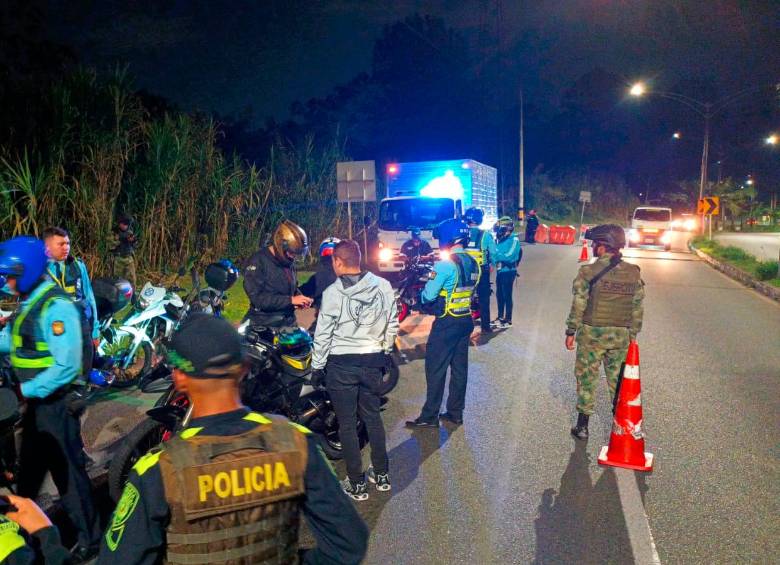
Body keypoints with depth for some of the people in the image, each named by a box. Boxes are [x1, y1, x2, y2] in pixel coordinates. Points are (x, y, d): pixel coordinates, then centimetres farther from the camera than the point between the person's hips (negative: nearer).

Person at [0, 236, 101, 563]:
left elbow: (66, 366, -26)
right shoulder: (29, 302, 9)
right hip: (36, 400, 9)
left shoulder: (56, 306, -21)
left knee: (66, 469, 0)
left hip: (55, 401, -9)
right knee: (29, 465, 24)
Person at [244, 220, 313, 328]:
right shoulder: (258, 262, -15)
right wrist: (290, 300, -24)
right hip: (263, 326, -7)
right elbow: (257, 298, -23)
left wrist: (300, 299, -1)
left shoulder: (289, 262, 7)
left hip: (288, 323, 7)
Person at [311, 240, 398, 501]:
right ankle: (381, 475, 29)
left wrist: (317, 366, 3)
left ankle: (357, 484, 16)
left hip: (341, 364, -4)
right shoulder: (383, 286, -4)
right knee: (373, 416, 19)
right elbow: (392, 325, 3)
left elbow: (323, 334, -8)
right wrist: (385, 353, 17)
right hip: (373, 361, 4)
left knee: (347, 423, 8)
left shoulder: (332, 293, -14)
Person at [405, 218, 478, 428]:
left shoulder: (445, 264, -19)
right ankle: (455, 413, 22)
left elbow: (429, 295, -15)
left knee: (436, 369, 1)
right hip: (466, 320, 8)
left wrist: (425, 287, 8)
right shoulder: (472, 263, 6)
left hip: (447, 323, -8)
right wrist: (435, 275, 13)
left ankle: (430, 417, 7)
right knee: (459, 368, 13)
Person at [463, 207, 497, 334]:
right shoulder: (485, 234, -10)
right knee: (484, 299, 9)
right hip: (482, 270, -2)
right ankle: (485, 326, 12)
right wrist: (492, 264, 12)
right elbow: (493, 252, -6)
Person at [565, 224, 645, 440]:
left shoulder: (588, 271, -12)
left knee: (586, 378, 8)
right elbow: (637, 308, 6)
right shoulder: (633, 273, 1)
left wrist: (571, 332, -2)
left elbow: (578, 305, -11)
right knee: (617, 379, 15)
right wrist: (632, 334, 15)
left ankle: (582, 426, 15)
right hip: (621, 335, 4)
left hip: (592, 334, -3)